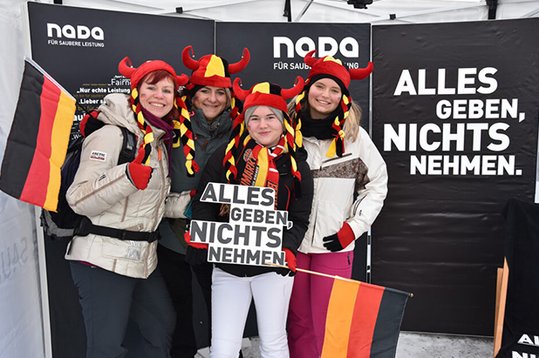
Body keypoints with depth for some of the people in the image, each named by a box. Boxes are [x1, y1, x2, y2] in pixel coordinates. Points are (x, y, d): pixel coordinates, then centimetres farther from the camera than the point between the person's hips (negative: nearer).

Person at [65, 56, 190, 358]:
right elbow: (79, 199, -20)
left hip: (143, 259, 9)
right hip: (103, 260, -8)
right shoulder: (112, 134, -13)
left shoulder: (161, 140, 12)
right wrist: (129, 174, -31)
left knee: (163, 325, 20)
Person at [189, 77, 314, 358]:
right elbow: (203, 203, -1)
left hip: (273, 266, 0)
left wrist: (287, 249, -18)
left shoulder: (296, 166, 1)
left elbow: (299, 219, 0)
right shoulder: (226, 156, -1)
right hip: (228, 264, 0)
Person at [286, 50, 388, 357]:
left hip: (335, 245, -1)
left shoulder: (354, 136, -1)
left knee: (326, 325, 4)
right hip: (291, 242, 1)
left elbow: (377, 184, 5)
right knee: (298, 322, 11)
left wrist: (354, 227, -2)